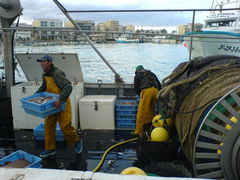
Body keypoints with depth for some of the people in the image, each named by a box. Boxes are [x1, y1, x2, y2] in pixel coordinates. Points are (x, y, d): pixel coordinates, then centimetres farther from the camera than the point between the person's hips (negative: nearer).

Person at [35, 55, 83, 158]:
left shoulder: (57, 73, -20)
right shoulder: (45, 75, 8)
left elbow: (68, 87, -31)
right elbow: (43, 87, 27)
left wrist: (60, 100, -37)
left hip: (62, 104, -8)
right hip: (51, 104, 8)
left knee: (65, 126, -9)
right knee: (48, 126, 9)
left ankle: (77, 141, 18)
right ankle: (50, 149, 22)